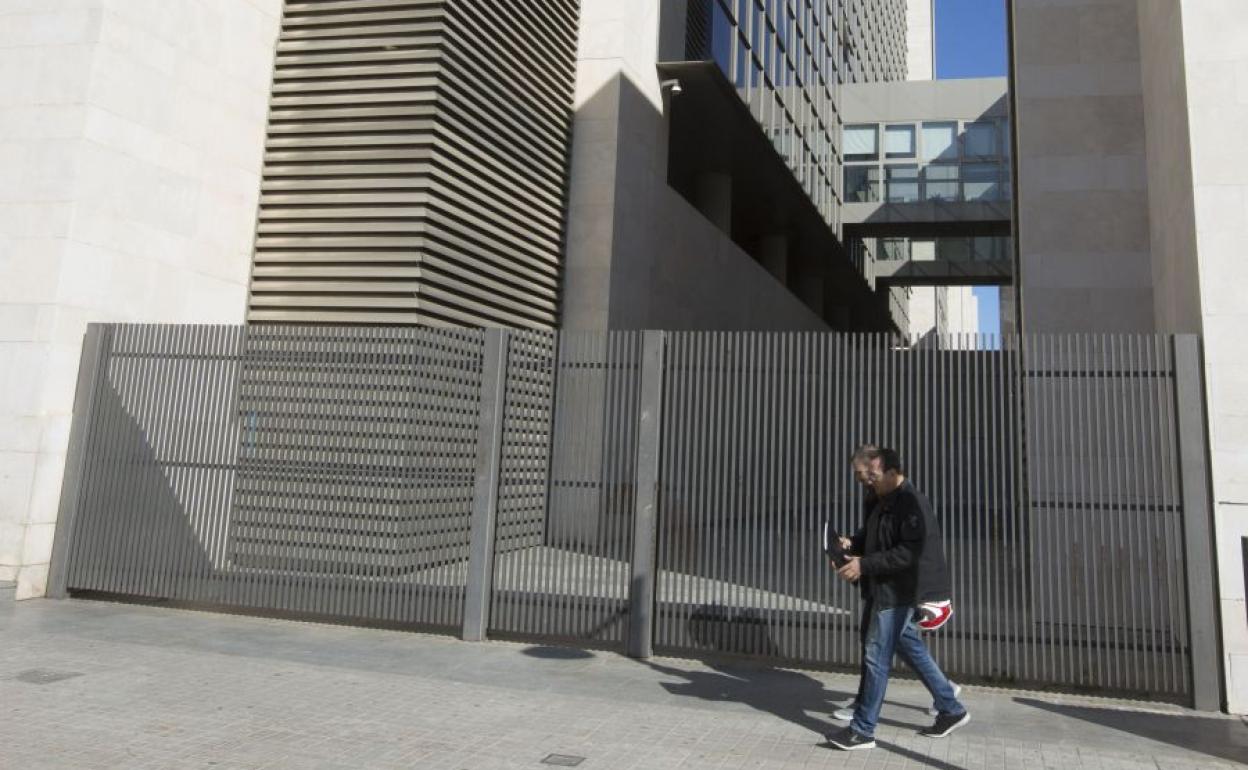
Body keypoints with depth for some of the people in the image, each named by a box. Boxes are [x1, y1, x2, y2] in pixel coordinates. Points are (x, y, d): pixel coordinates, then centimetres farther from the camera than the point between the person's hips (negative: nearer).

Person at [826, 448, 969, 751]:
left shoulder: (912, 504, -19)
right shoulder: (883, 503, 12)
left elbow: (909, 553, -26)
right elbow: (869, 537, 22)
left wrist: (864, 565, -27)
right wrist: (851, 545, -1)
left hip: (896, 593, -10)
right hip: (883, 590, 10)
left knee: (876, 657, -4)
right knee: (911, 650, 18)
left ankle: (862, 731, 5)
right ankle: (951, 710, 31)